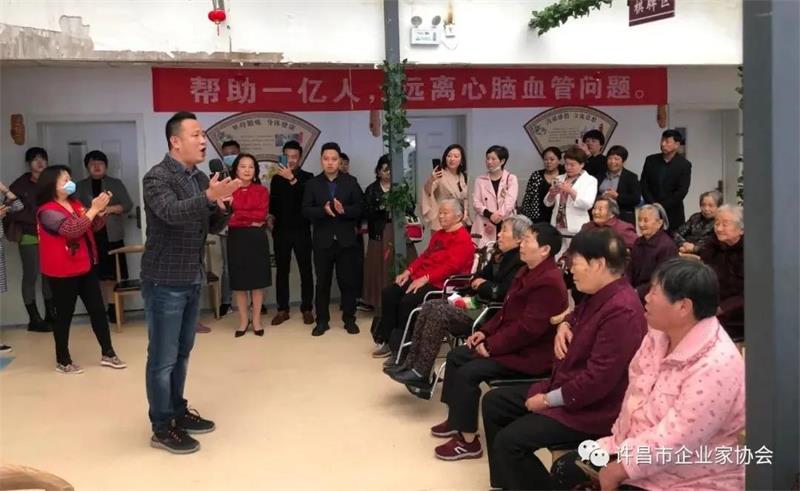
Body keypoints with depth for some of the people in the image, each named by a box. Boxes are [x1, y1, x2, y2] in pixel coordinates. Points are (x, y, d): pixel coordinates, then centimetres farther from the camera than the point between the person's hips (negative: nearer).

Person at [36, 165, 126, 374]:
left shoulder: (75, 204, 8)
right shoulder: (47, 211, -15)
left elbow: (94, 226, 14)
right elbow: (72, 229, -28)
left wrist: (101, 210, -5)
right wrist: (94, 208, -26)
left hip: (86, 268, 8)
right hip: (62, 273, -7)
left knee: (98, 310, 9)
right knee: (64, 315, 3)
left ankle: (107, 353, 18)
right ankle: (63, 361, 15)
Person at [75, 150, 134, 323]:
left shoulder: (116, 184, 10)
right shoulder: (81, 186, 12)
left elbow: (128, 205, 4)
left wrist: (111, 208, -13)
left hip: (112, 235, 0)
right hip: (90, 236, 0)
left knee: (112, 275, -3)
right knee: (94, 275, -2)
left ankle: (112, 308, 3)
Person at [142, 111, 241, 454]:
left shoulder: (201, 178, 11)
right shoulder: (157, 177, -12)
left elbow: (215, 227, 12)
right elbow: (171, 213, -31)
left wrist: (221, 207, -10)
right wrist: (209, 197, -46)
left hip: (192, 280, 8)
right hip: (164, 282, -8)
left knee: (182, 352, 17)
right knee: (163, 357, 0)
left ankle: (178, 411, 30)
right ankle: (162, 428, 9)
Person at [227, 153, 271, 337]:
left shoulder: (262, 190, 2)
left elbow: (262, 214, -10)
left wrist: (237, 215, -11)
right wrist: (250, 220, -16)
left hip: (257, 239, 0)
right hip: (236, 239, 0)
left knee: (258, 280, 6)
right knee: (239, 281, 6)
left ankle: (256, 320, 16)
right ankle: (243, 320, 18)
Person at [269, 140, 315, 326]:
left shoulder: (307, 177, 0)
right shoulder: (277, 178, 11)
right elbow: (273, 202, 16)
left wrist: (293, 179, -30)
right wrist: (270, 216, -3)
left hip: (301, 231, -3)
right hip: (281, 231, 3)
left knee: (306, 270, 0)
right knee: (281, 270, 5)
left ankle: (307, 309, 7)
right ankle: (283, 309, 11)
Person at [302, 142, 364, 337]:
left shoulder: (350, 182, 4)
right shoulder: (312, 183, 4)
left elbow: (360, 208, -1)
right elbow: (306, 211, -3)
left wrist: (343, 210, -19)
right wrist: (323, 210, -20)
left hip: (346, 240, 0)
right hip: (322, 240, 0)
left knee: (348, 281, 5)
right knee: (322, 282, 6)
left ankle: (349, 319, 16)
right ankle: (322, 321, 14)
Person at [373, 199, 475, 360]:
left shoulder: (463, 239, -9)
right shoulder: (438, 234, 23)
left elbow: (451, 266, -21)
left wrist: (425, 278, -27)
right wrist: (409, 271, 5)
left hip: (440, 284, -9)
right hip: (419, 278, 9)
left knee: (408, 301, -28)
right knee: (389, 293, -8)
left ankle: (400, 349, -16)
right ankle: (389, 340, -4)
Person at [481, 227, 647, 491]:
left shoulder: (622, 311, -28)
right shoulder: (601, 294, 3)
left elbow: (598, 379, -29)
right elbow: (578, 315, 29)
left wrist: (549, 400, -19)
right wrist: (565, 325, 5)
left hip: (590, 408, -11)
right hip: (564, 388, 11)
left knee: (509, 441, -20)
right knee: (494, 402, 12)